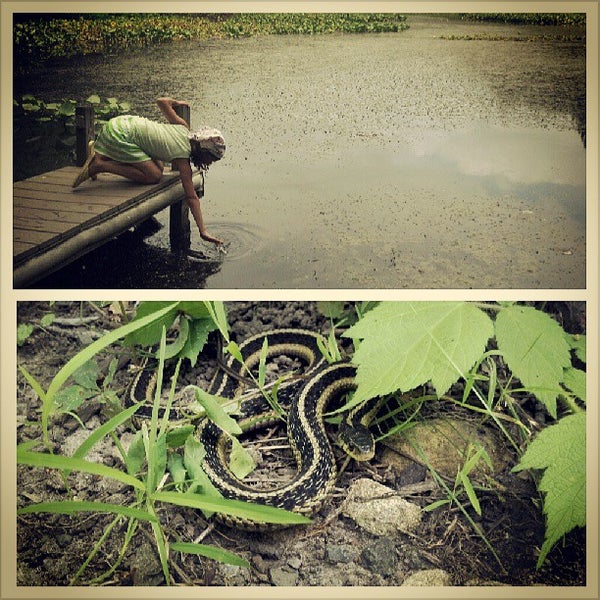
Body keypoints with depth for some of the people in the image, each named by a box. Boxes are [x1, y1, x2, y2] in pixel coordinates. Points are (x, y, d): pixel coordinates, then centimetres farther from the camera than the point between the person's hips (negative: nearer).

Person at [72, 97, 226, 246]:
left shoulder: (184, 129, -2)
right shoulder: (182, 157, -20)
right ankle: (100, 165, -10)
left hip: (125, 121, 9)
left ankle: (98, 152, 24)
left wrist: (176, 102, 30)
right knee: (153, 176, -14)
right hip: (120, 134, -9)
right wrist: (203, 231, -24)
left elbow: (161, 101, 7)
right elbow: (191, 197, -22)